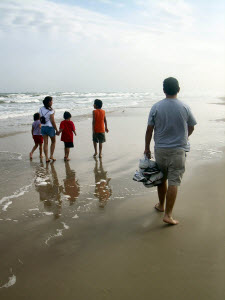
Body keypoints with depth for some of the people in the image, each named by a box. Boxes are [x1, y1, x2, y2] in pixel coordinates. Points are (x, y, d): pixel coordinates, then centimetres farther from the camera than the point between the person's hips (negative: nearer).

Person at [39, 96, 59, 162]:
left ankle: (46, 158, 8)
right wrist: (56, 130, -9)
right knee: (53, 141, 16)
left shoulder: (41, 109, 3)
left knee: (45, 143, 8)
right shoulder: (51, 111, -16)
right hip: (50, 127, -5)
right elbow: (52, 121, -16)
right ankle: (51, 155, 15)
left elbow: (40, 119, 9)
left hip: (43, 127, 5)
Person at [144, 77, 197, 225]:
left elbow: (149, 130, -3)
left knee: (162, 178, 19)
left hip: (160, 150, 2)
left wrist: (147, 148, 9)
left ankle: (161, 205, 36)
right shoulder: (185, 107, -6)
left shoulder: (156, 107, -5)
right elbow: (191, 128, 6)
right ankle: (168, 214, 1)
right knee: (173, 182, 0)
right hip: (178, 150, -2)